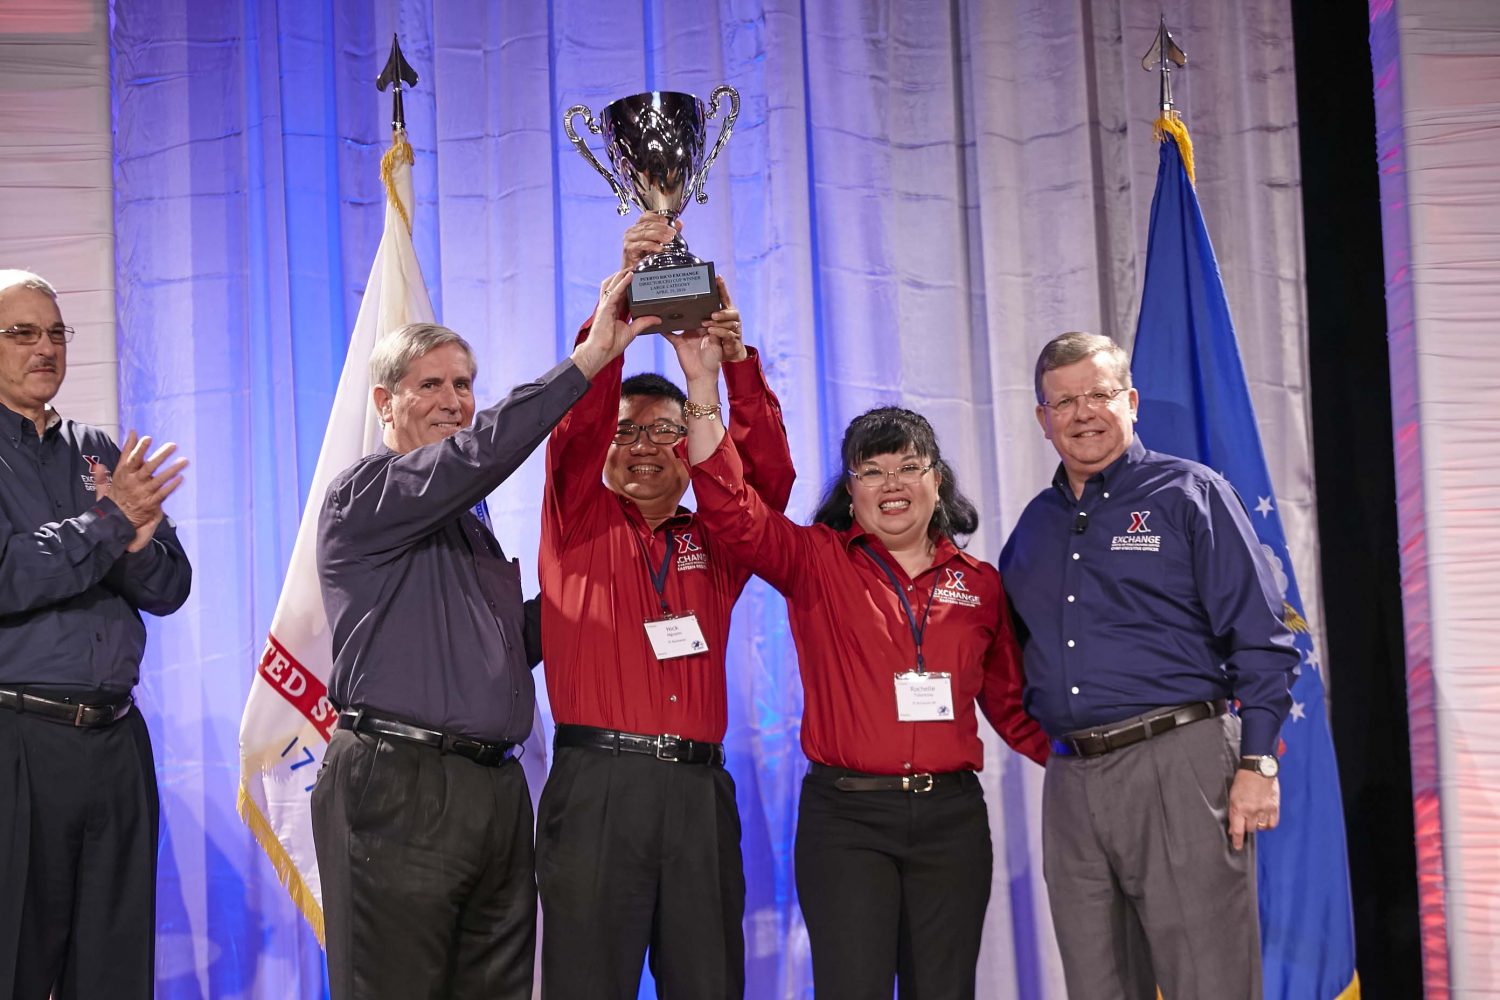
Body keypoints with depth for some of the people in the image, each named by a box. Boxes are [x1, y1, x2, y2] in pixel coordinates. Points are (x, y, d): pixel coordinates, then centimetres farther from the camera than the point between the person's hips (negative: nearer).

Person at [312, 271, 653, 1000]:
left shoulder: (469, 523, 23)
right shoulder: (363, 495, -2)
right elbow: (481, 452, -19)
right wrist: (590, 357, -21)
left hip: (494, 787, 8)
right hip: (398, 784, -8)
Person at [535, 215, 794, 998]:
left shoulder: (715, 540, 17)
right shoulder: (578, 522, 11)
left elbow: (767, 470, 1)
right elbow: (578, 417, -3)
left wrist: (736, 360, -14)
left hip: (699, 786, 3)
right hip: (596, 780, -3)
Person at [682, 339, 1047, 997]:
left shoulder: (980, 582, 10)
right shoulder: (816, 561, 3)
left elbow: (1011, 705, 18)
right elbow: (730, 506, -11)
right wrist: (703, 380, -18)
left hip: (952, 816, 3)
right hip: (847, 817, -2)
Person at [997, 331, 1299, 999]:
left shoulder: (1190, 494, 2)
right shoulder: (1035, 525, 17)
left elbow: (1260, 640, -4)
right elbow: (1017, 649, 26)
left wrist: (1257, 764, -11)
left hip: (1180, 766, -5)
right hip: (1072, 779, 5)